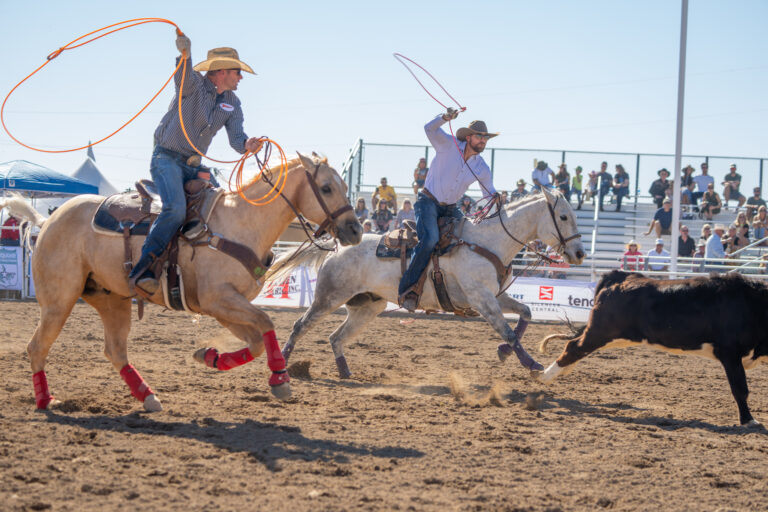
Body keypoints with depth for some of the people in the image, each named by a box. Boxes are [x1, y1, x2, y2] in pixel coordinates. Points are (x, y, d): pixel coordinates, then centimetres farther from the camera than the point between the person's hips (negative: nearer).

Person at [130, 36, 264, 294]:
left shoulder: (232, 103, 9)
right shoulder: (193, 84, -10)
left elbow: (235, 136, -2)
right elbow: (183, 73, -35)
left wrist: (247, 144, -28)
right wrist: (185, 54, -59)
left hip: (193, 165, 8)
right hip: (166, 158, -7)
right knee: (176, 208, -29)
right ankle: (142, 268, -31)